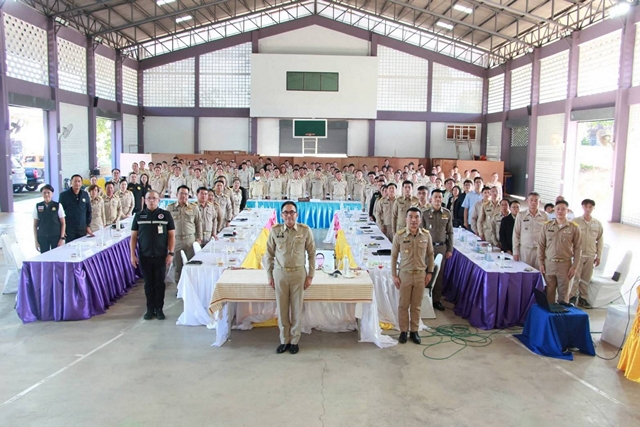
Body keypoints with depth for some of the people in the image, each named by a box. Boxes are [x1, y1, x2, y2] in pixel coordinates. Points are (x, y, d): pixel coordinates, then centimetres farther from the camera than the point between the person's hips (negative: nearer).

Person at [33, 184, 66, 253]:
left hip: (56, 236, -1)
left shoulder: (58, 206, -3)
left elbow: (63, 223, 1)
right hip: (42, 237, 1)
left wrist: (62, 238, -5)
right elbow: (35, 225, 6)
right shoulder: (37, 207, 2)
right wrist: (36, 241, 3)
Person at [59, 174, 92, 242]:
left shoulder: (85, 195, 8)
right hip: (69, 230, -3)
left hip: (82, 230, 3)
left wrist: (88, 226, 10)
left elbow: (88, 211, 13)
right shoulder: (64, 195, -1)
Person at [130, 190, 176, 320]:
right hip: (144, 256, 1)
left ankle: (159, 309, 16)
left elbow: (171, 235, 0)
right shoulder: (139, 216, 4)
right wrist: (132, 255, 0)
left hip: (161, 256, -1)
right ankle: (150, 309, 19)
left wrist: (170, 253, -6)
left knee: (159, 283, 5)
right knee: (148, 283, 8)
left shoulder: (166, 215, -1)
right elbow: (133, 237, 7)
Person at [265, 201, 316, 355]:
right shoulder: (275, 230, -5)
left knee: (297, 309, 8)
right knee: (282, 309, 10)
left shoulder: (305, 230, -8)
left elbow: (312, 253, 0)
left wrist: (310, 275, -1)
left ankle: (294, 341, 26)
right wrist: (270, 276, 4)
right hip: (280, 273, 1)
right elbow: (269, 254, 3)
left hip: (298, 273, -1)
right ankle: (284, 340, 27)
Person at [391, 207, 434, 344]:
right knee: (403, 305, 9)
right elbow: (394, 256, -3)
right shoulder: (399, 236, -11)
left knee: (416, 305, 12)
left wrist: (429, 272, 6)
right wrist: (394, 275, -3)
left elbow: (430, 254, 7)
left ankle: (414, 331, 27)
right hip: (405, 274, -1)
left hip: (421, 274, 2)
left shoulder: (426, 235, -5)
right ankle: (403, 331, 24)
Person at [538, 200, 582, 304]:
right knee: (549, 293, 6)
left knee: (563, 294, 5)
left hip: (565, 265, -1)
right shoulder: (546, 226, 5)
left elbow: (577, 248, 2)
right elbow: (541, 245, 8)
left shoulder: (574, 227, 1)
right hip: (548, 264, 1)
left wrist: (574, 266, -2)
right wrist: (541, 263, 3)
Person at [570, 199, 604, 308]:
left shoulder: (598, 224, 7)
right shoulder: (575, 221, -3)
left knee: (586, 278, 8)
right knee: (575, 277, -3)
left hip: (591, 255, 3)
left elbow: (600, 240, 11)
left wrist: (599, 256, 8)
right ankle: (572, 297, 8)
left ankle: (583, 298, 18)